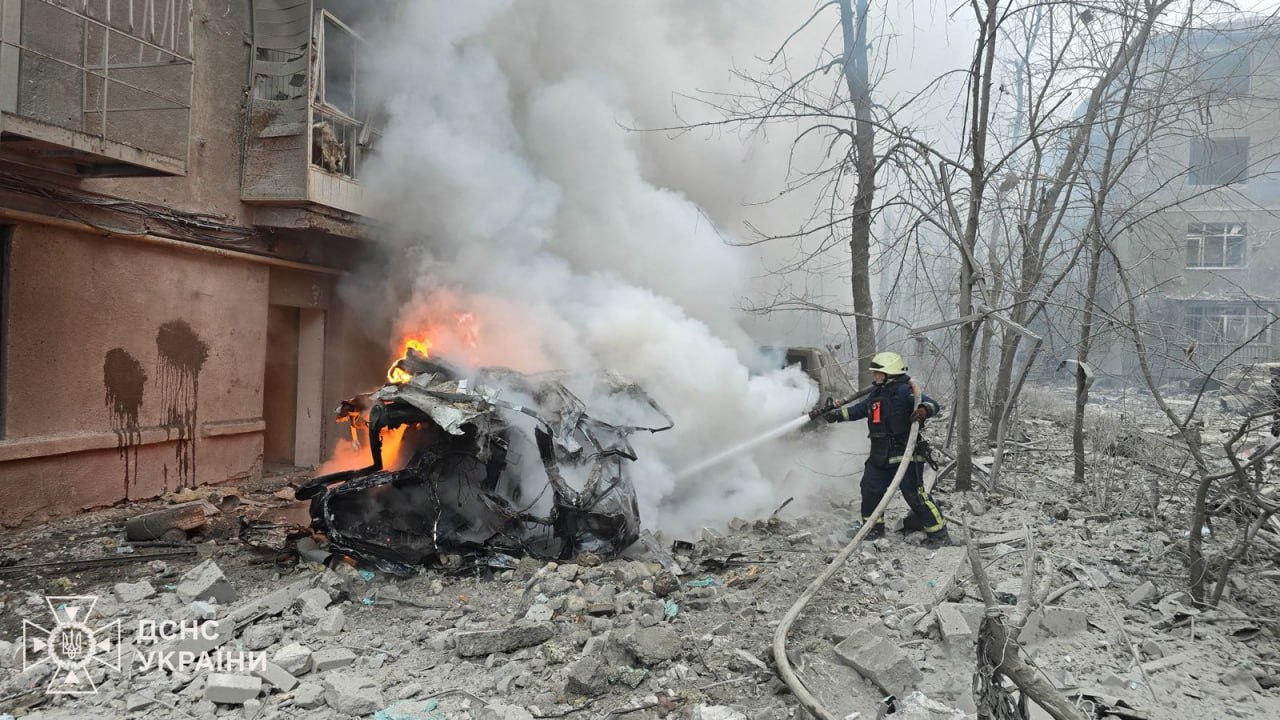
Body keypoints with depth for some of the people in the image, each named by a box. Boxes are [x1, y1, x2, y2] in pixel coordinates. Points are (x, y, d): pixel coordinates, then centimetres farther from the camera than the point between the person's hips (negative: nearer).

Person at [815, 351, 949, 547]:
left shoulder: (905, 391, -12)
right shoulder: (876, 393, 12)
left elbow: (933, 404, -17)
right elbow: (858, 409, 25)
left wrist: (923, 411, -37)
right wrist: (836, 414, 21)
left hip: (905, 454, -8)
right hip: (881, 455, 9)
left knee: (914, 493, -9)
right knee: (870, 488, 11)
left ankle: (938, 534, 1)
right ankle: (874, 527, 28)